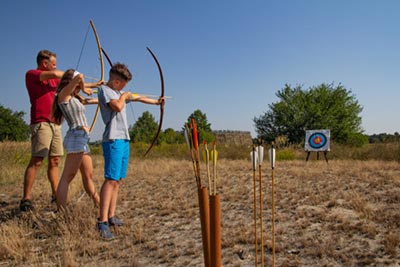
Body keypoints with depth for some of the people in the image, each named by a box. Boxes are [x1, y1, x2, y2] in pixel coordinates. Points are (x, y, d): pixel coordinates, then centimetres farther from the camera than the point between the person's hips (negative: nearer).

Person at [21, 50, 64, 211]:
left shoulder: (53, 79, 20)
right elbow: (55, 74, -17)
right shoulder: (31, 74, -2)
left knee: (55, 161, 6)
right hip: (41, 124, -8)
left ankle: (56, 195, 11)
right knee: (36, 161, -11)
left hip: (55, 124, 8)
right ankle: (26, 199, -8)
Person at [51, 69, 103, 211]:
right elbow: (79, 76, -17)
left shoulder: (75, 98, 20)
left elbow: (90, 100, 35)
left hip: (82, 139, 10)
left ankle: (99, 205, 29)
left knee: (88, 175, 17)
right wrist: (84, 87, 3)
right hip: (76, 137, -10)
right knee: (67, 177, -14)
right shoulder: (63, 95, -4)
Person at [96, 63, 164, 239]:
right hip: (113, 139, -9)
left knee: (117, 180, 7)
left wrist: (156, 102, 45)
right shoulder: (104, 89, -4)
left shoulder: (119, 92, 22)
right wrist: (124, 96, 1)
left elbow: (138, 98, 36)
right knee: (111, 179, -15)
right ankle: (103, 222, -15)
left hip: (123, 139, 9)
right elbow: (118, 106, -19)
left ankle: (111, 217, 12)